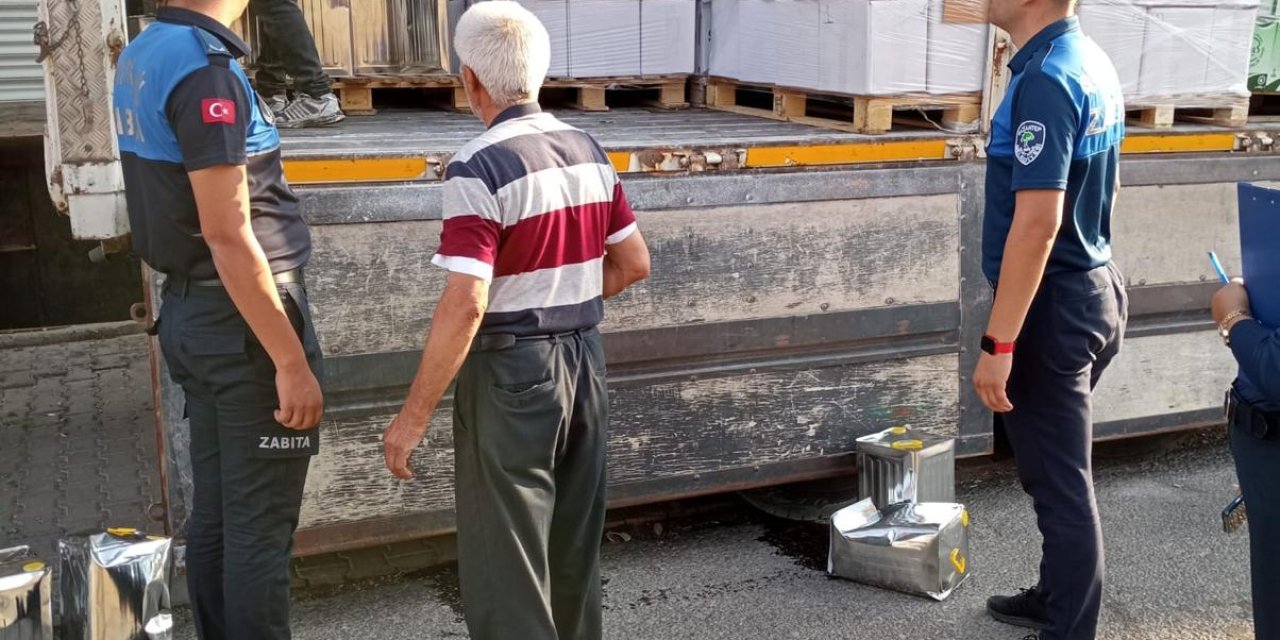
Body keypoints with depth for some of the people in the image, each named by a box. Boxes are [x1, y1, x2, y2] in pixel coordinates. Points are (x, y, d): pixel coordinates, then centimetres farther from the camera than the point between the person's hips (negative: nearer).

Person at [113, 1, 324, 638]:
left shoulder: (139, 57, 8)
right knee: (260, 528, 1)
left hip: (191, 312, 9)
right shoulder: (204, 67, -19)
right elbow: (228, 234, -22)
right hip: (243, 320, -9)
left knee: (212, 515, 17)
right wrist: (291, 360, -20)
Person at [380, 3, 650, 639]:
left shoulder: (479, 167, -18)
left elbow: (466, 305, -24)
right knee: (575, 547, 20)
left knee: (504, 561, 4)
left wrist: (413, 416, -17)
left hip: (512, 372, -7)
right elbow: (635, 263, 10)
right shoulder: (589, 151, 4)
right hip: (583, 360, 7)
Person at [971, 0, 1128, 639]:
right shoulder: (1091, 61, 9)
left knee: (1059, 481, 2)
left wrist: (998, 343, -25)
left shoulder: (1045, 79, -22)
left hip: (1053, 306, -10)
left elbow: (1036, 223, -28)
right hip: (1094, 288, 10)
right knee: (1060, 471, 22)